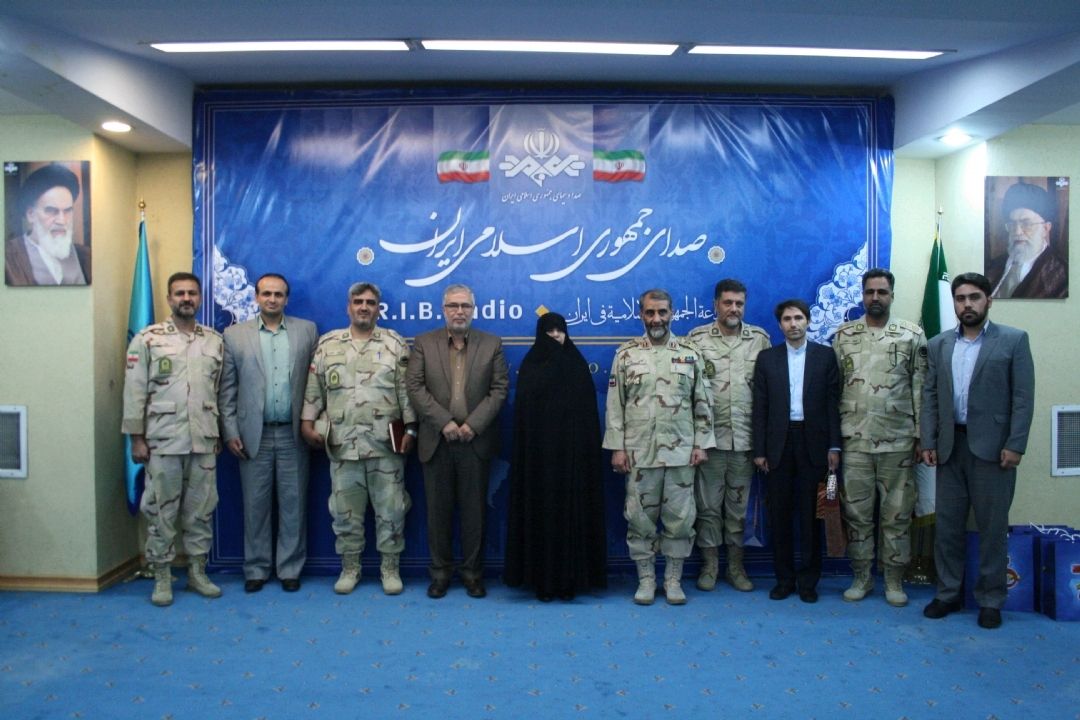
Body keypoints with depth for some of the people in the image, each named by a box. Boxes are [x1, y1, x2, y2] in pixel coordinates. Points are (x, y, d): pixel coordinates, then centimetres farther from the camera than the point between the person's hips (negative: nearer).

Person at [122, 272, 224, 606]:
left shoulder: (215, 341, 8)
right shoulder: (147, 339, -2)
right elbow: (134, 392, -3)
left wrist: (221, 434, 9)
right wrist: (136, 438, -6)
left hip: (204, 441, 3)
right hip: (163, 441, -3)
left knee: (200, 510, 10)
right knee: (161, 511, 5)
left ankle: (197, 573, 22)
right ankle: (162, 578, 17)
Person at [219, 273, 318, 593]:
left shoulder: (307, 330, 5)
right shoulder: (234, 334, 5)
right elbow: (227, 388, 4)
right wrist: (230, 431, -2)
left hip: (293, 434, 0)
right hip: (254, 434, 0)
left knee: (293, 504, 6)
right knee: (255, 505, 7)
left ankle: (290, 569, 18)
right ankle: (256, 569, 20)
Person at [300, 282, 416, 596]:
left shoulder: (395, 343, 3)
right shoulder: (327, 344, 8)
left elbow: (406, 391, 0)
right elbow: (313, 388, 8)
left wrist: (410, 429, -5)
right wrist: (307, 422, 1)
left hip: (386, 444, -1)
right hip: (343, 444, 2)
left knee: (390, 508, 4)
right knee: (345, 510, 9)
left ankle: (390, 567, 18)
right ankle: (350, 567, 24)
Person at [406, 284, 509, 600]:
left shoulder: (492, 344, 6)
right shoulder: (424, 343, 6)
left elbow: (499, 389, 0)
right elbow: (415, 387, -2)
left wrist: (473, 424, -11)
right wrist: (444, 422, -12)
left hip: (476, 441, 0)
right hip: (436, 441, 0)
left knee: (474, 509, 6)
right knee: (438, 510, 7)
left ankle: (472, 572, 18)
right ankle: (440, 571, 19)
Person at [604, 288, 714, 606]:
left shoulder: (690, 354, 4)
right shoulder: (625, 354, 2)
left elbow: (702, 404, 6)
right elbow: (614, 405, 1)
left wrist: (701, 444, 0)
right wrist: (617, 447, -4)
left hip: (680, 452, 1)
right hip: (639, 452, 0)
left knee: (679, 517, 5)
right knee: (639, 517, 5)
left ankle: (673, 579, 19)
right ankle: (646, 579, 19)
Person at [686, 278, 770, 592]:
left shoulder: (760, 338, 5)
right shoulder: (697, 338, -1)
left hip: (745, 437, 2)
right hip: (708, 436, -1)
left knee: (738, 504, 11)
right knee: (708, 504, 7)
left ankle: (735, 566, 23)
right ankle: (709, 564, 20)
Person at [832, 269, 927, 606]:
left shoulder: (912, 335, 3)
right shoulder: (843, 336, 5)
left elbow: (921, 388, 3)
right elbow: (833, 388, 6)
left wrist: (920, 435, -1)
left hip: (898, 441, -1)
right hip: (855, 440, 1)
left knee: (897, 513, 6)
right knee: (857, 511, 7)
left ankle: (894, 579, 19)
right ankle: (861, 576, 21)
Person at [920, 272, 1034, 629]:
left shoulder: (1013, 340, 0)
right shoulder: (939, 345, 10)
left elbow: (1023, 396, -5)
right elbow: (930, 396, 9)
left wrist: (1015, 445, -12)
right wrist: (928, 443, 3)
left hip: (992, 447, -3)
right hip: (950, 446, 4)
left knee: (992, 526, 4)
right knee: (947, 523, 9)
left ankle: (990, 599, 17)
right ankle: (948, 592, 21)